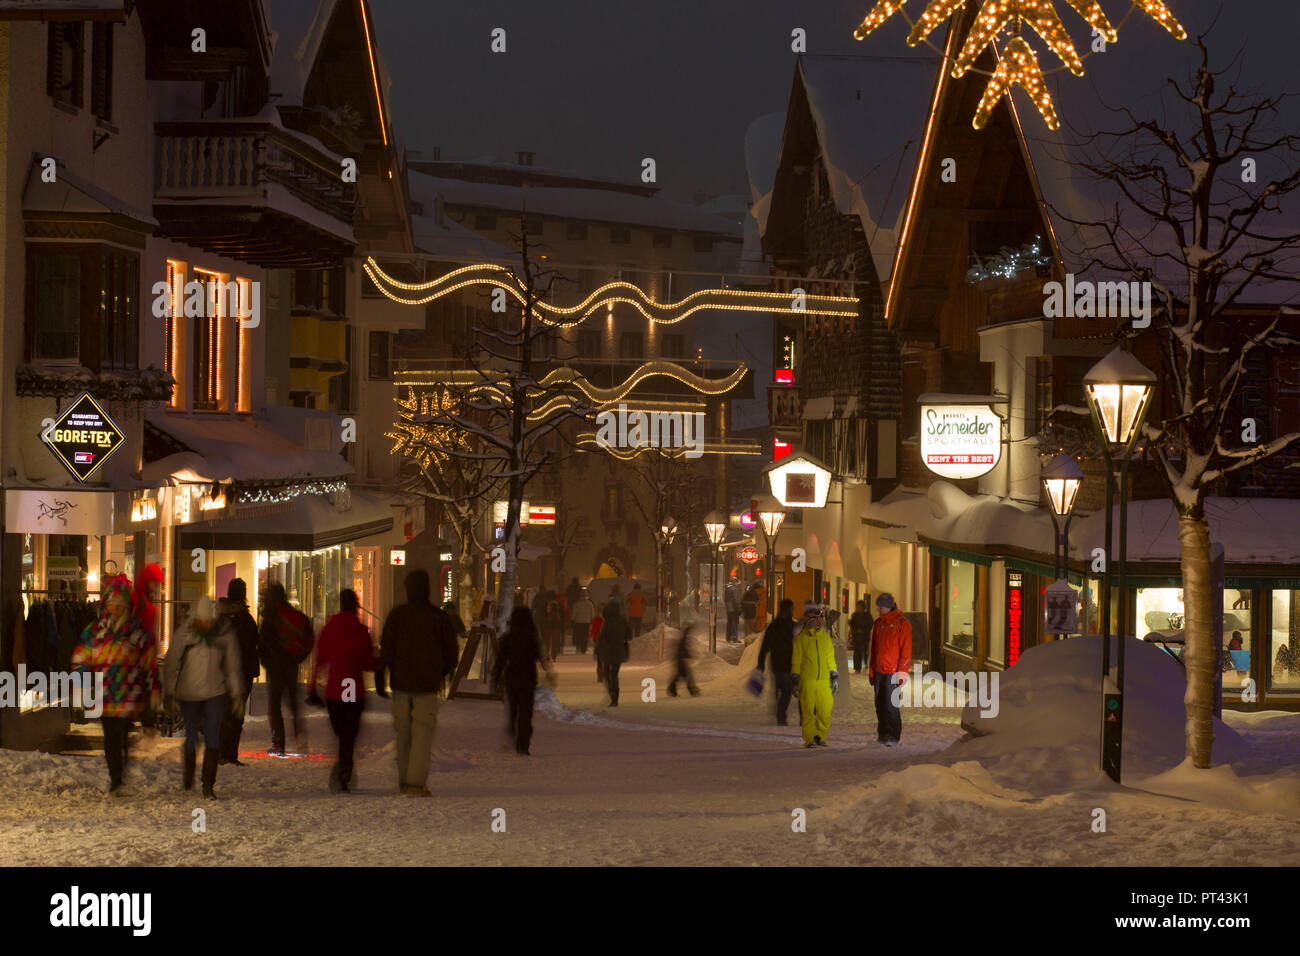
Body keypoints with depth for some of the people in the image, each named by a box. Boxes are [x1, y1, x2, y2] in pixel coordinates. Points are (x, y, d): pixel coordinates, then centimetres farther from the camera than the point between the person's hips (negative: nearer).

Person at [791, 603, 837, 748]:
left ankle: (821, 737, 13)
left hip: (824, 681, 3)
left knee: (825, 711, -1)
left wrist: (834, 676, 15)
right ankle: (810, 739, 3)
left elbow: (830, 658, 20)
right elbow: (796, 661, 3)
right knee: (808, 712, -4)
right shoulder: (801, 638, 2)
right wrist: (795, 681, 0)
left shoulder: (825, 637, 14)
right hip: (807, 681, -3)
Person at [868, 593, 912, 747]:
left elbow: (906, 650, -9)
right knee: (880, 705, 7)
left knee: (890, 705, -10)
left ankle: (894, 737, -3)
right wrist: (871, 671, 16)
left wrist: (902, 672, -14)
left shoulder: (902, 624, -7)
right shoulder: (878, 624, 13)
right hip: (878, 671, 6)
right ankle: (883, 734, 15)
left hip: (892, 672, -6)